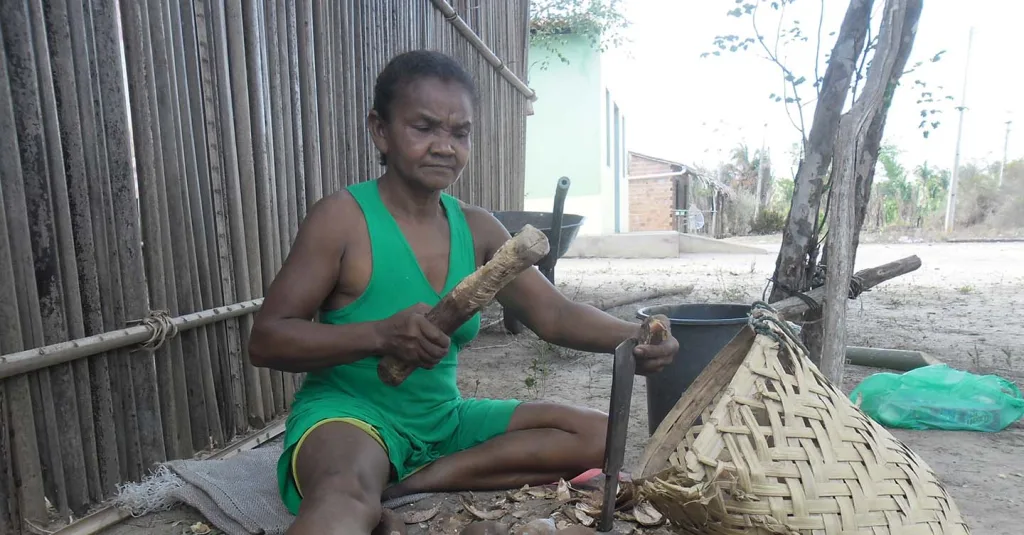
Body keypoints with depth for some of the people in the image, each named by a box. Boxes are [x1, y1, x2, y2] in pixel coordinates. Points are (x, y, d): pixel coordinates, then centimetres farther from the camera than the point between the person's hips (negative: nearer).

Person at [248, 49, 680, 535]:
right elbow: (265, 341, -13)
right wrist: (381, 335, -29)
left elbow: (555, 315, -2)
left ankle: (402, 487, -10)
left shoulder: (477, 229, 4)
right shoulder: (343, 217, -11)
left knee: (599, 436, -5)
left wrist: (633, 337, -23)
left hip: (444, 417, 9)